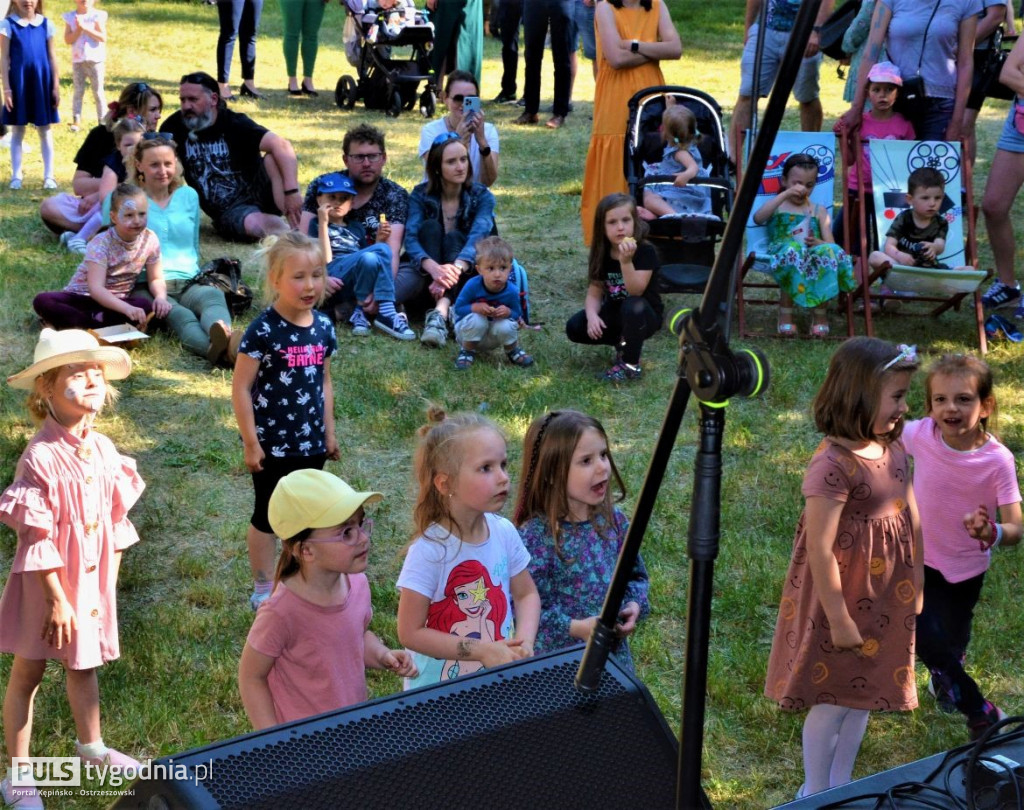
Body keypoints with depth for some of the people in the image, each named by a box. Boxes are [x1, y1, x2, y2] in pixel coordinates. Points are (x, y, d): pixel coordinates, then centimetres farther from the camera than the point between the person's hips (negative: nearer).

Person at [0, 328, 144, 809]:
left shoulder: (102, 448, -3)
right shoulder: (41, 457, -24)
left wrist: (109, 582, 9)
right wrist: (57, 598, -17)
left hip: (93, 578, 6)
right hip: (48, 581, -6)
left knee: (85, 662, 22)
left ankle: (91, 746, 43)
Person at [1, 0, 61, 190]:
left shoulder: (46, 24, 3)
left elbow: (51, 56, 6)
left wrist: (56, 86, 3)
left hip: (41, 83, 2)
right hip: (18, 82, -2)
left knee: (45, 130, 6)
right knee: (17, 131, 6)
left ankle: (49, 176, 12)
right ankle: (16, 176, 12)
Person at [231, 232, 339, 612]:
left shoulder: (323, 327, 1)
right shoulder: (263, 330, -17)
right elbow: (241, 388, -15)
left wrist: (329, 431, 13)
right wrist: (251, 442, -14)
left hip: (311, 442, 5)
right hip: (272, 443, -5)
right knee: (268, 516, 8)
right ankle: (263, 589, 21)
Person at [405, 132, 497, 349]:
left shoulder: (481, 196, -6)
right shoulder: (421, 195, -5)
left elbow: (478, 235, -26)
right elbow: (410, 239, -21)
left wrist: (456, 268, -47)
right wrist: (434, 268, -43)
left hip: (468, 277, -1)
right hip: (427, 277, 1)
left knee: (454, 238, -29)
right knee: (430, 227, -24)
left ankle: (440, 313, -55)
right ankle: (443, 310, -47)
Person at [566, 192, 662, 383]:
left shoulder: (645, 251, -22)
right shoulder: (601, 255, -7)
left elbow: (635, 292, -31)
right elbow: (594, 293, -6)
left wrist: (626, 261, -46)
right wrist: (592, 316, -27)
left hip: (644, 316, -5)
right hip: (615, 314, 5)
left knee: (633, 306, -39)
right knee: (574, 328, -15)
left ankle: (630, 365, -20)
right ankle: (623, 342, 6)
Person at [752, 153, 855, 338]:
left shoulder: (818, 211, 22)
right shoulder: (777, 206, 15)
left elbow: (830, 243, 10)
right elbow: (758, 218, -9)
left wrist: (818, 243, -15)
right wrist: (785, 194, -13)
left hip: (813, 252, 2)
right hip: (782, 252, -2)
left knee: (828, 253, -34)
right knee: (792, 252, -40)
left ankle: (820, 315, -21)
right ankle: (785, 313, -26)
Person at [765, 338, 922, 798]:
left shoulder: (894, 450, -1)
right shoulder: (833, 465, -28)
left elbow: (911, 518, 11)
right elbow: (820, 549, -25)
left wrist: (917, 581, 15)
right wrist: (838, 619, -19)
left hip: (887, 600, 8)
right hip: (844, 596, -8)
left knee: (865, 689, 20)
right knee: (833, 696, 8)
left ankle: (841, 781, 37)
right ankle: (815, 789, 28)